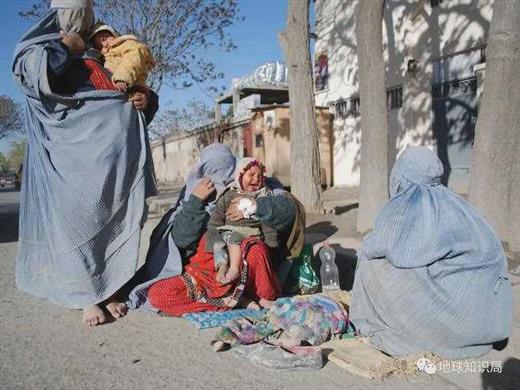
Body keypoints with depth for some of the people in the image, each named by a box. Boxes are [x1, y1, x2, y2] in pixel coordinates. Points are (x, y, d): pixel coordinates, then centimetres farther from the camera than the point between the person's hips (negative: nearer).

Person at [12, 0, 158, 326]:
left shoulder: (100, 60, 26)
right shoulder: (38, 48, 12)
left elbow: (135, 92, 27)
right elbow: (33, 70, -12)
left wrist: (146, 99, 3)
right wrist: (66, 47, 1)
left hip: (116, 151, 5)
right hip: (74, 150, -5)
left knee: (116, 218, 1)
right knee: (79, 218, -7)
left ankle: (109, 290, 9)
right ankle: (88, 297, 1)